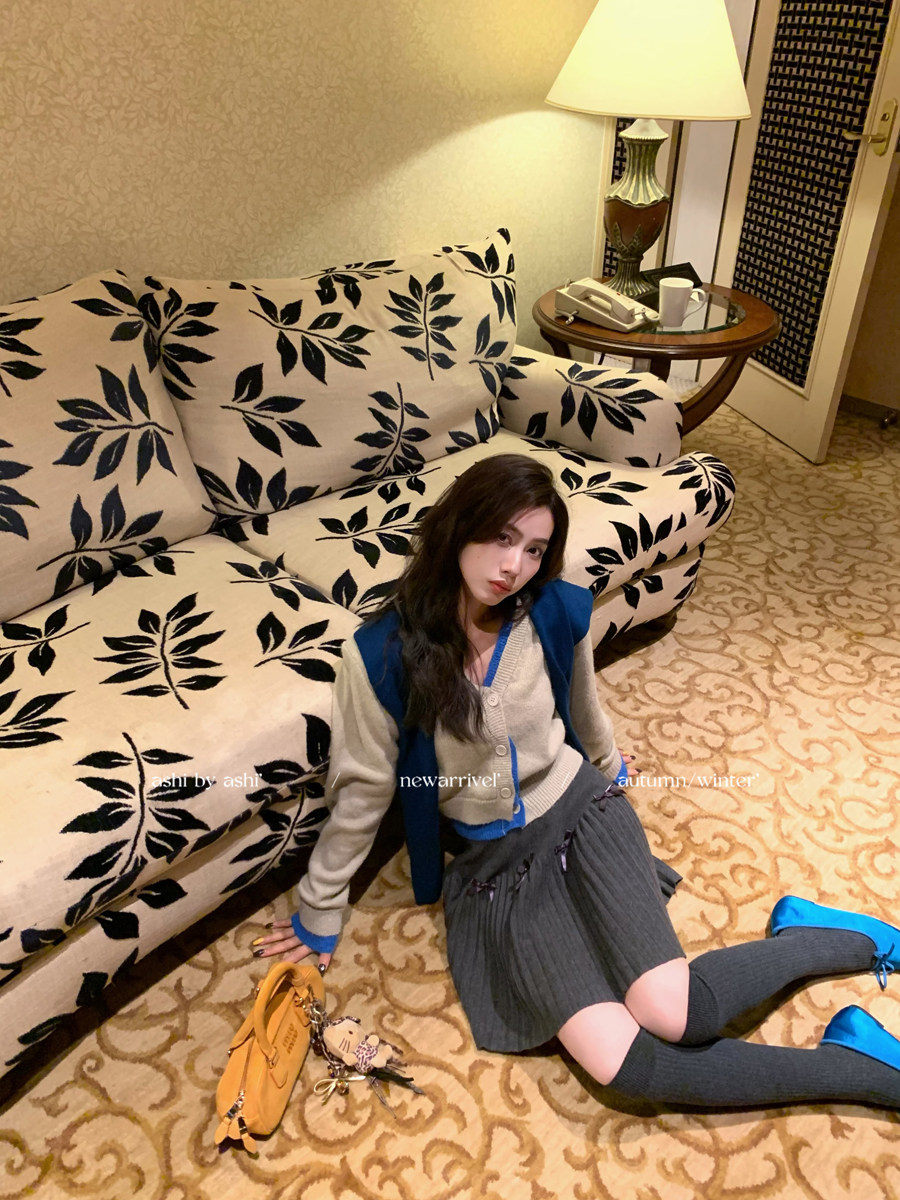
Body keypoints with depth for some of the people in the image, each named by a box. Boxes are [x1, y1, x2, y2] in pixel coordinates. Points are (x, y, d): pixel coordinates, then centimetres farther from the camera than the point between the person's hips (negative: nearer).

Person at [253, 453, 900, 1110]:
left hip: (580, 814, 1)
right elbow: (362, 787, -6)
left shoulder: (559, 613, -11)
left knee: (672, 1014, -21)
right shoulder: (381, 654, -17)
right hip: (491, 863, 0)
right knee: (623, 1066, -16)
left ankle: (804, 935, 8)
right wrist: (319, 912, 3)